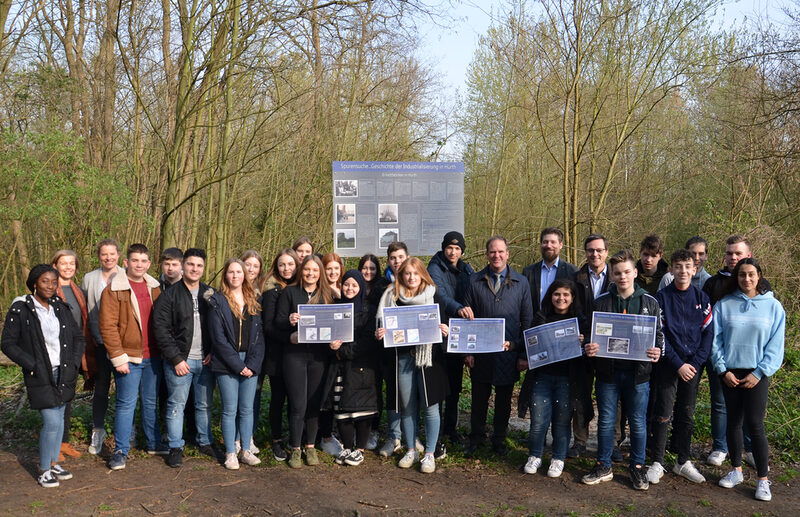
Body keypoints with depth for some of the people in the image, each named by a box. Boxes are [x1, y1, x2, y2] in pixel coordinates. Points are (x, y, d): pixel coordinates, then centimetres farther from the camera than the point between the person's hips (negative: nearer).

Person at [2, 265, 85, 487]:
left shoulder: (61, 308, 7)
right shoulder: (20, 309, -7)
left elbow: (78, 338, 15)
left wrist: (74, 364, 3)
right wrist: (32, 365, -13)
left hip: (64, 374, 5)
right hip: (40, 377, -5)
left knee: (59, 419, 11)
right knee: (51, 422, -8)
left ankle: (53, 463, 26)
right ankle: (44, 470, 8)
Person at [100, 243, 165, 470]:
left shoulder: (154, 287, 9)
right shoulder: (114, 290, -8)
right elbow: (107, 326, -12)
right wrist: (118, 357, -15)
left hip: (152, 356, 5)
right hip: (128, 357, -5)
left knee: (151, 402, 15)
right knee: (126, 404, -1)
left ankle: (154, 443, 28)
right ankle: (121, 451, 11)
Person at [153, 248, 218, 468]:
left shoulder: (211, 295, 8)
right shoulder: (169, 295, -3)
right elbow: (161, 330, -7)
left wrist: (213, 352, -3)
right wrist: (176, 359, -12)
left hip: (206, 360, 3)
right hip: (180, 360, -3)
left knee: (205, 404, 12)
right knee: (176, 405, 2)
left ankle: (205, 442, 27)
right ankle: (175, 448, 14)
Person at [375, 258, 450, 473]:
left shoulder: (432, 296, 4)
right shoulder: (393, 297, 7)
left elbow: (442, 325, 6)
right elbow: (384, 326, 10)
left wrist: (444, 332, -16)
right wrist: (380, 333, -11)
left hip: (428, 356, -2)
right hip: (403, 357, 2)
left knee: (430, 406, -1)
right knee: (407, 407, 8)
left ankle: (429, 454, 11)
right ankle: (411, 451, 23)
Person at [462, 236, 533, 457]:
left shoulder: (521, 283, 3)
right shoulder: (475, 281, 3)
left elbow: (527, 321, 4)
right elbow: (466, 317, 4)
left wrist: (523, 353, 0)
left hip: (508, 353, 0)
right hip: (480, 353, 0)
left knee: (503, 401, 12)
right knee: (479, 399, 11)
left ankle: (499, 440, 29)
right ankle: (476, 438, 29)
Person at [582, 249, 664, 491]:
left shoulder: (650, 303, 4)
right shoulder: (601, 302, 4)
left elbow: (658, 334, 8)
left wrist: (658, 350, -13)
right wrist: (588, 348, -12)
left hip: (638, 372, 0)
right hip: (607, 371, 1)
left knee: (638, 422, 9)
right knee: (605, 421, 8)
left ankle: (637, 467, 25)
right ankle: (603, 467, 23)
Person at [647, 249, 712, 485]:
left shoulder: (702, 298, 4)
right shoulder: (661, 297, -4)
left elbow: (707, 333, 3)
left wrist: (696, 363, -9)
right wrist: (678, 364, -13)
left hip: (693, 364, 3)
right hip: (668, 364, -3)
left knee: (687, 414, 10)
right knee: (663, 414, -1)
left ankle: (683, 461, 21)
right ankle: (657, 462, 9)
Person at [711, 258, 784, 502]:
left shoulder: (773, 306, 1)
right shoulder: (724, 305, 3)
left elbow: (775, 345, -1)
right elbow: (716, 340, 3)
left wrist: (759, 373, -8)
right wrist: (723, 370, -6)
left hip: (757, 374, -2)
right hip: (730, 373, 2)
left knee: (754, 424, -6)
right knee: (733, 422, 10)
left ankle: (763, 479, 5)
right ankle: (736, 470, 24)